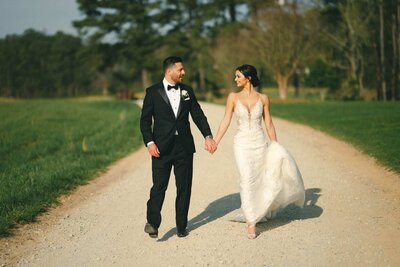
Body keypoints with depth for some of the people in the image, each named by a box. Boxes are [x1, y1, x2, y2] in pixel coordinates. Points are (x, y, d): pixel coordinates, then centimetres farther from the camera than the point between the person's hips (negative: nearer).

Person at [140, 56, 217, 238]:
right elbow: (145, 120, -2)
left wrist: (208, 136, -5)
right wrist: (150, 143, -13)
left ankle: (181, 226, 15)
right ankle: (152, 223, -1)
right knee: (159, 186, -7)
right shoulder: (153, 92, -1)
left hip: (184, 147, 4)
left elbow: (198, 115, 8)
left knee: (184, 187, 7)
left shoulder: (187, 91, 10)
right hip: (162, 147, -3)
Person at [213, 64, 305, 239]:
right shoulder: (233, 97, 1)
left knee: (259, 179, 8)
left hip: (260, 143, 1)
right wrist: (215, 142, -9)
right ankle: (251, 222, -10)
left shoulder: (263, 99, 2)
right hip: (242, 144, -1)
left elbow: (269, 124, 7)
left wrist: (276, 145, 6)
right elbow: (226, 121, -1)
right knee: (247, 180, -12)